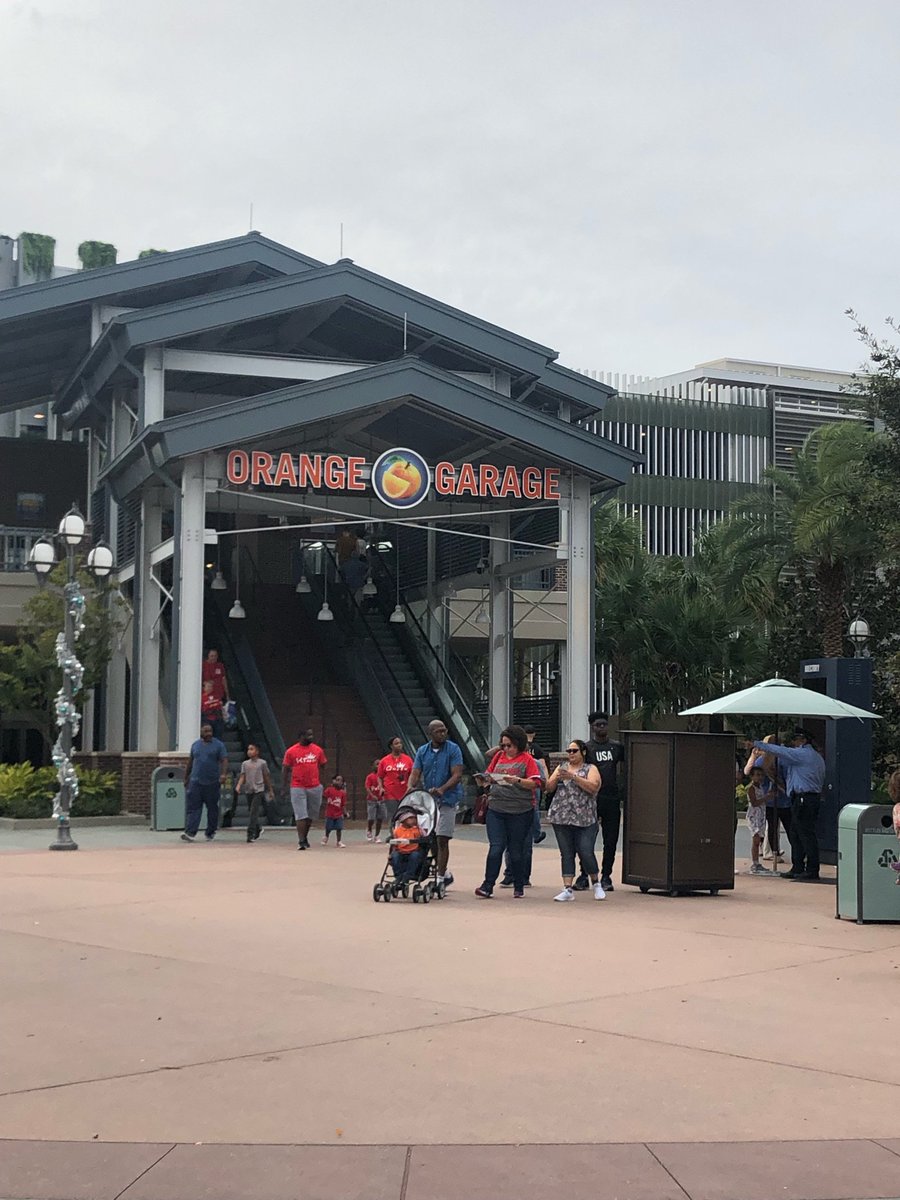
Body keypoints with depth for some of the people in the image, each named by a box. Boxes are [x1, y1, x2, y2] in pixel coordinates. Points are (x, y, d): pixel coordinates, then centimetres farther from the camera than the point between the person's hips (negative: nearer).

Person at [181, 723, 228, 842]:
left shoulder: (218, 745, 1)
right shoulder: (195, 745, 12)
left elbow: (224, 760, -8)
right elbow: (190, 762, 19)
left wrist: (223, 774, -24)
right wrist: (186, 778, 19)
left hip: (212, 783, -2)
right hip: (195, 782, 2)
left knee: (212, 808, 6)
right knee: (193, 808, -7)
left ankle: (210, 833, 17)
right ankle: (190, 833, -14)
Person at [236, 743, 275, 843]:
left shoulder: (262, 763, 1)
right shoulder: (245, 763, 10)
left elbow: (266, 777, 8)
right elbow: (242, 776, 3)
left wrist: (271, 790, 13)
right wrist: (238, 786, -15)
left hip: (259, 789, -4)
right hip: (249, 790, 4)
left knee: (254, 811, -14)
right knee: (253, 812, 13)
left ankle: (251, 834, -17)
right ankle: (258, 828, 36)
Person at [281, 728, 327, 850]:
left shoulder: (318, 750, 4)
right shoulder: (291, 751, -2)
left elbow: (323, 766, 14)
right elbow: (285, 769, 3)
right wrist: (284, 786, 1)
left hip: (315, 787, 3)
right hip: (298, 788, -3)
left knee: (311, 815, 12)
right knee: (301, 816, -7)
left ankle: (305, 837, 29)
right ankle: (301, 841, -5)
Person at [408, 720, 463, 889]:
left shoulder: (453, 749, -6)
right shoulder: (422, 751, 7)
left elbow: (457, 775, -14)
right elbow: (415, 773, 1)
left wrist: (441, 789, -28)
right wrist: (410, 787, -21)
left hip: (447, 800, -5)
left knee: (442, 839, -7)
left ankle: (441, 878, -2)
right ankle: (445, 873, 23)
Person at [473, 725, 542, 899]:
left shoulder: (527, 759, -1)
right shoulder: (499, 757, 12)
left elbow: (535, 783, -8)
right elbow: (489, 776, 20)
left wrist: (517, 781, -21)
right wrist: (486, 779, -2)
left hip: (520, 812, -3)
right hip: (496, 809, 3)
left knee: (516, 850, 6)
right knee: (496, 847, -6)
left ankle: (518, 888, 19)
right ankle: (487, 886, -8)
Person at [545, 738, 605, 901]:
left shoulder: (591, 769, 5)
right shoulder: (562, 767, 16)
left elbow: (593, 787, -13)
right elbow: (549, 788, 11)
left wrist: (573, 776, -20)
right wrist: (557, 778, -10)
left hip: (585, 820, -3)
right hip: (561, 819, 4)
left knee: (586, 853, -7)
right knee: (566, 854, 1)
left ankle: (596, 884, 14)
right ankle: (568, 889, 2)